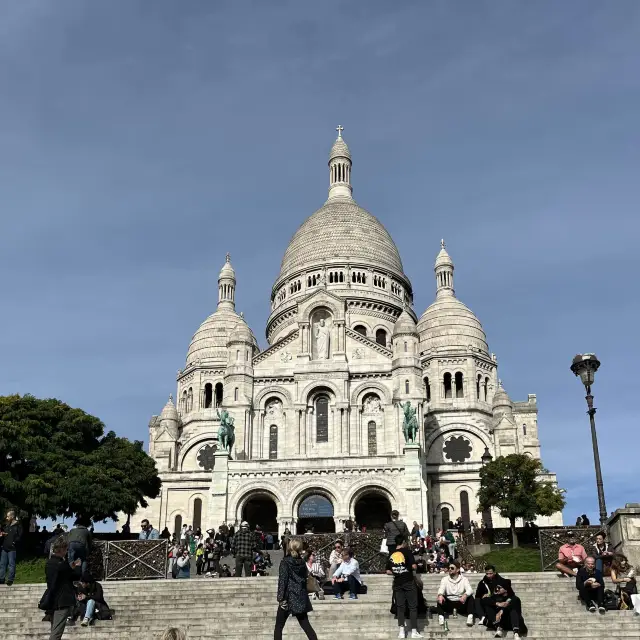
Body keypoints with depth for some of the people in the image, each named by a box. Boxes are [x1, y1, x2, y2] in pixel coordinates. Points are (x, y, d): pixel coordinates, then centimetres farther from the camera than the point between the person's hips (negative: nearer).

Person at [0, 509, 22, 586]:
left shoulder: (18, 525, -6)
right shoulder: (6, 525, 15)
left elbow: (19, 536, -12)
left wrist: (14, 542, -21)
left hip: (12, 548, -7)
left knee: (11, 564, -1)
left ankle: (10, 580, 5)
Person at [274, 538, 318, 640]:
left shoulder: (285, 562, -8)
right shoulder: (302, 562, 6)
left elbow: (282, 580, -13)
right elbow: (305, 579, 13)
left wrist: (281, 598, -13)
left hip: (288, 598, -5)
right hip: (301, 599, 5)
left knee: (278, 627, 5)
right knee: (306, 625, 12)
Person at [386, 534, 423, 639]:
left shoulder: (391, 555, 6)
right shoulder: (407, 552, -7)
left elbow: (388, 571, 7)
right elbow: (414, 566, -13)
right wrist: (410, 569, 9)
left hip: (397, 583, 4)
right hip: (409, 582, -4)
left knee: (400, 607, 8)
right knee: (413, 606, 3)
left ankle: (401, 631, 2)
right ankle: (414, 632, 1)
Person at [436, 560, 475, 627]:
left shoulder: (464, 579, 3)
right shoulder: (445, 579, 5)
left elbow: (470, 590, -16)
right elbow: (441, 588, -15)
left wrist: (465, 595, -41)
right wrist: (440, 595, -40)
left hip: (461, 604, 0)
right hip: (448, 604, 0)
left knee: (470, 597, -25)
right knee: (440, 597, -26)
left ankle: (470, 617, -36)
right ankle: (441, 617, -36)